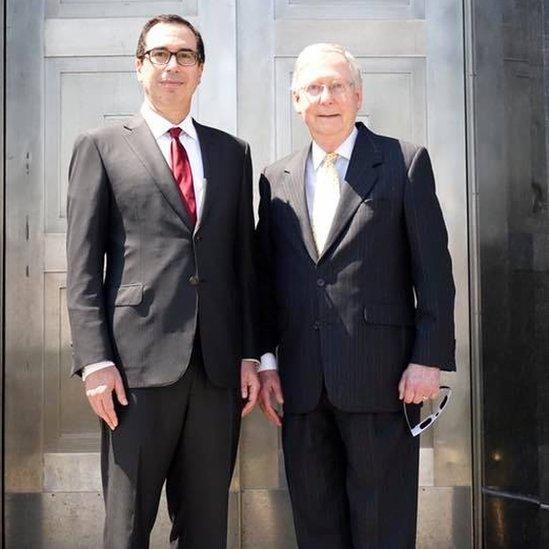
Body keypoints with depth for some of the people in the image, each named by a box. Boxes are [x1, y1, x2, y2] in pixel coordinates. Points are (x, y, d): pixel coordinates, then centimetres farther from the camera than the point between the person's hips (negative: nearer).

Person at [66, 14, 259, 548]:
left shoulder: (232, 152, 16)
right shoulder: (100, 147, 7)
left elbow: (244, 257, 14)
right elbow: (83, 263, 1)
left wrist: (250, 353, 7)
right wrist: (94, 359, -8)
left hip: (218, 365, 3)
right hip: (138, 362, -3)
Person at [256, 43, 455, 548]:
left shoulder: (405, 163, 2)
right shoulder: (276, 180, 12)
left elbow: (433, 269, -2)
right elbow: (266, 277, 13)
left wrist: (429, 359, -8)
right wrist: (265, 359, 6)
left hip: (379, 375, -3)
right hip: (300, 383, 4)